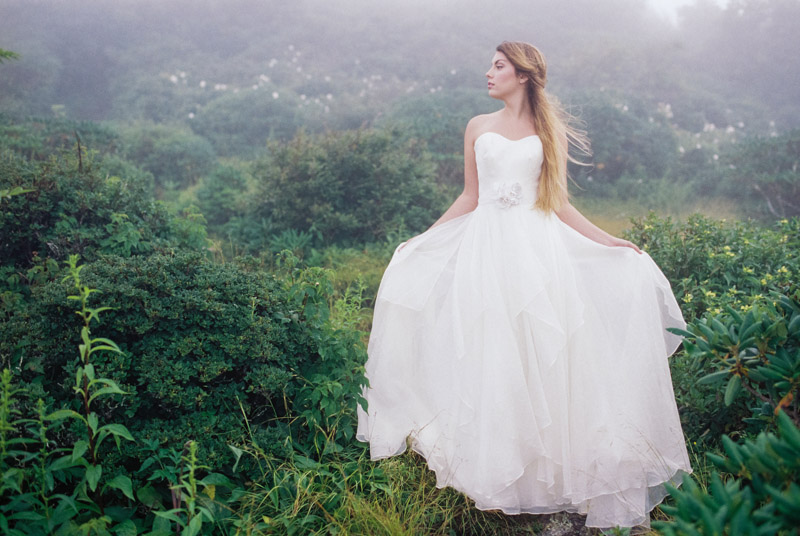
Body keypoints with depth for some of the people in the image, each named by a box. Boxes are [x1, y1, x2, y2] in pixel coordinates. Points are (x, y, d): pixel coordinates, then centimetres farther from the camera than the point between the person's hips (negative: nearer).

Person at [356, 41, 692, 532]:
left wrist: (611, 242, 2)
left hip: (539, 251, -1)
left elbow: (560, 205, 8)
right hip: (487, 249, 1)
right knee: (489, 356, 0)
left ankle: (544, 467, 13)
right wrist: (421, 240, 11)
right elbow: (469, 198, 13)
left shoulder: (551, 132, 8)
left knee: (539, 355, -1)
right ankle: (494, 469, 10)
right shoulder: (478, 128, 11)